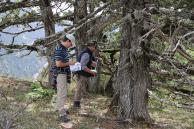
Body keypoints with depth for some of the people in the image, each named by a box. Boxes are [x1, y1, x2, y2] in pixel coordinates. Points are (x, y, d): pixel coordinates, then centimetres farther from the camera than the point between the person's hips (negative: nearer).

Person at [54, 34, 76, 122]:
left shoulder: (64, 48, 7)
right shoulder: (59, 49, -24)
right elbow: (58, 64, -28)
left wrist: (69, 62, 8)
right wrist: (69, 63, -16)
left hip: (64, 73, 10)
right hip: (60, 73, -10)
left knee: (60, 92, 21)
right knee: (62, 94, -10)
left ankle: (59, 108, 35)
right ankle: (62, 114, -8)